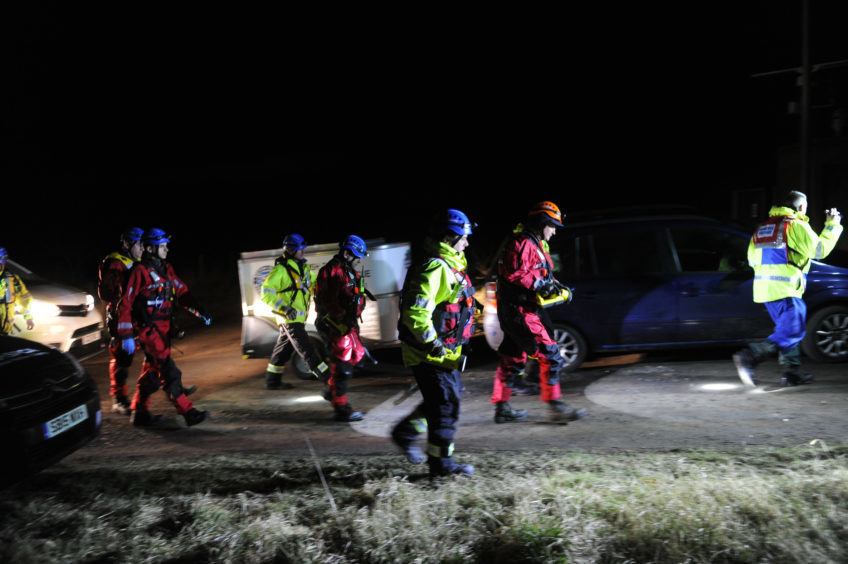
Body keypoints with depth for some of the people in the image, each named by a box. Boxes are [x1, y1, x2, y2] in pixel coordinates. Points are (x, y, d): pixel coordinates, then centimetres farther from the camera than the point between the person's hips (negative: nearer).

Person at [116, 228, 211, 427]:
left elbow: (182, 292, 14)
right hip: (148, 328, -8)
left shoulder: (166, 269, 12)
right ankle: (188, 412, -10)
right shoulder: (140, 271, -11)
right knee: (169, 373, -11)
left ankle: (139, 413, 27)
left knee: (152, 371, 15)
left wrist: (200, 312, -1)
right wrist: (126, 335, -15)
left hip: (164, 327, 8)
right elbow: (125, 304, -12)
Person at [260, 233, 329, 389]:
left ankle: (272, 381, 28)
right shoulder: (280, 270, -16)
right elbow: (266, 293, -20)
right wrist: (284, 307, -28)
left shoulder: (303, 266, 10)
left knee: (285, 348, 17)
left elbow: (314, 282, 26)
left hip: (298, 316, 9)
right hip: (289, 318, -9)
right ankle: (328, 378, -9)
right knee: (306, 349, -8)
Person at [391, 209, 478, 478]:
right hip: (430, 354, -10)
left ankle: (405, 432, 31)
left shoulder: (449, 267, 14)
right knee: (446, 405, -2)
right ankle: (441, 463, 12)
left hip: (444, 351, 10)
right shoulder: (435, 268, -21)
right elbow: (415, 312, -29)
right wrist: (434, 344, -24)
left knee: (451, 395, 21)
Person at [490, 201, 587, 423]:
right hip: (520, 311, -11)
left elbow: (539, 274, 27)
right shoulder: (522, 244, -14)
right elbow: (515, 274, -24)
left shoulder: (535, 245, 21)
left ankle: (502, 408, 22)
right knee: (549, 355, -9)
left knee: (513, 359, 14)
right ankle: (556, 406, -4)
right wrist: (542, 284, -19)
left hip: (517, 311, 11)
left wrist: (554, 284, 10)